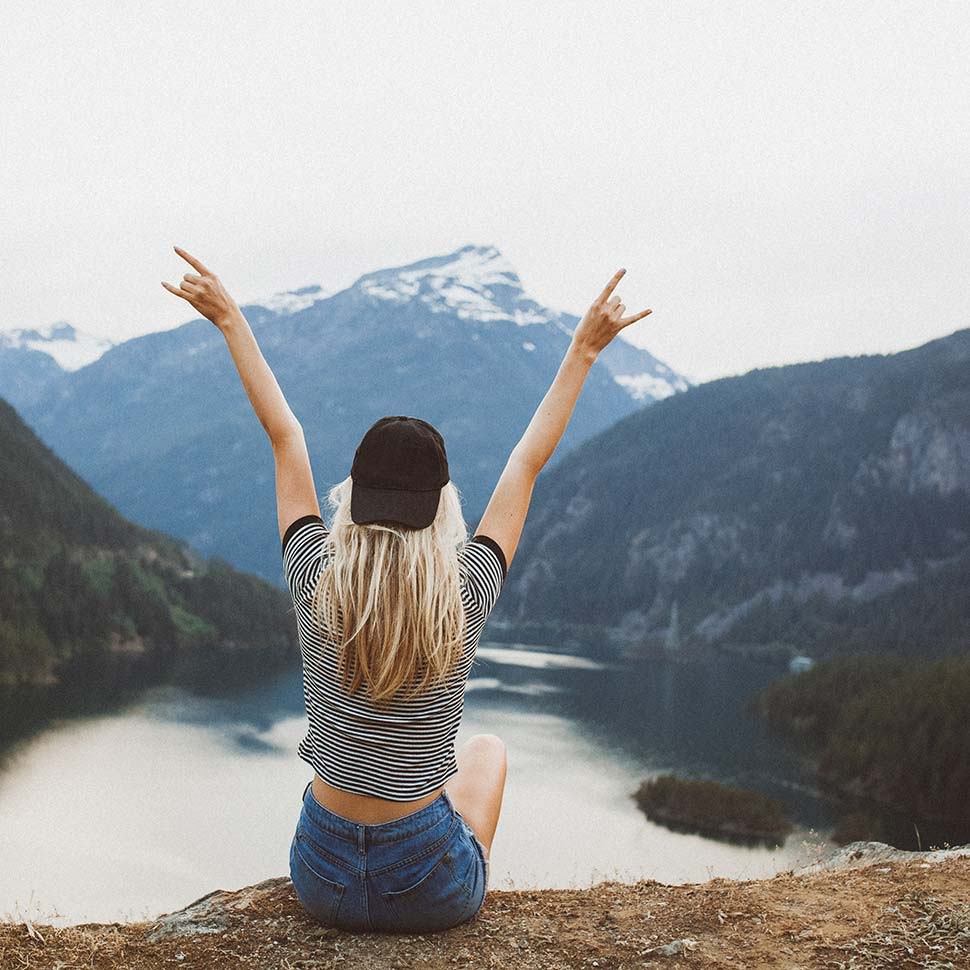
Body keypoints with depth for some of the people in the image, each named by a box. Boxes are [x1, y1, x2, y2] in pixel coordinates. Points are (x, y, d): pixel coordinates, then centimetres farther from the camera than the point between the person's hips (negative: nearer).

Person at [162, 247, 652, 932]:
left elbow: (285, 437, -3)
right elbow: (529, 460, -7)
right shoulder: (465, 595, -17)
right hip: (433, 893, -1)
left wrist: (231, 320, 7)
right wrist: (584, 349, 2)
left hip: (322, 879, 1)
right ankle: (476, 882, 39)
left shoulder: (317, 585, -15)